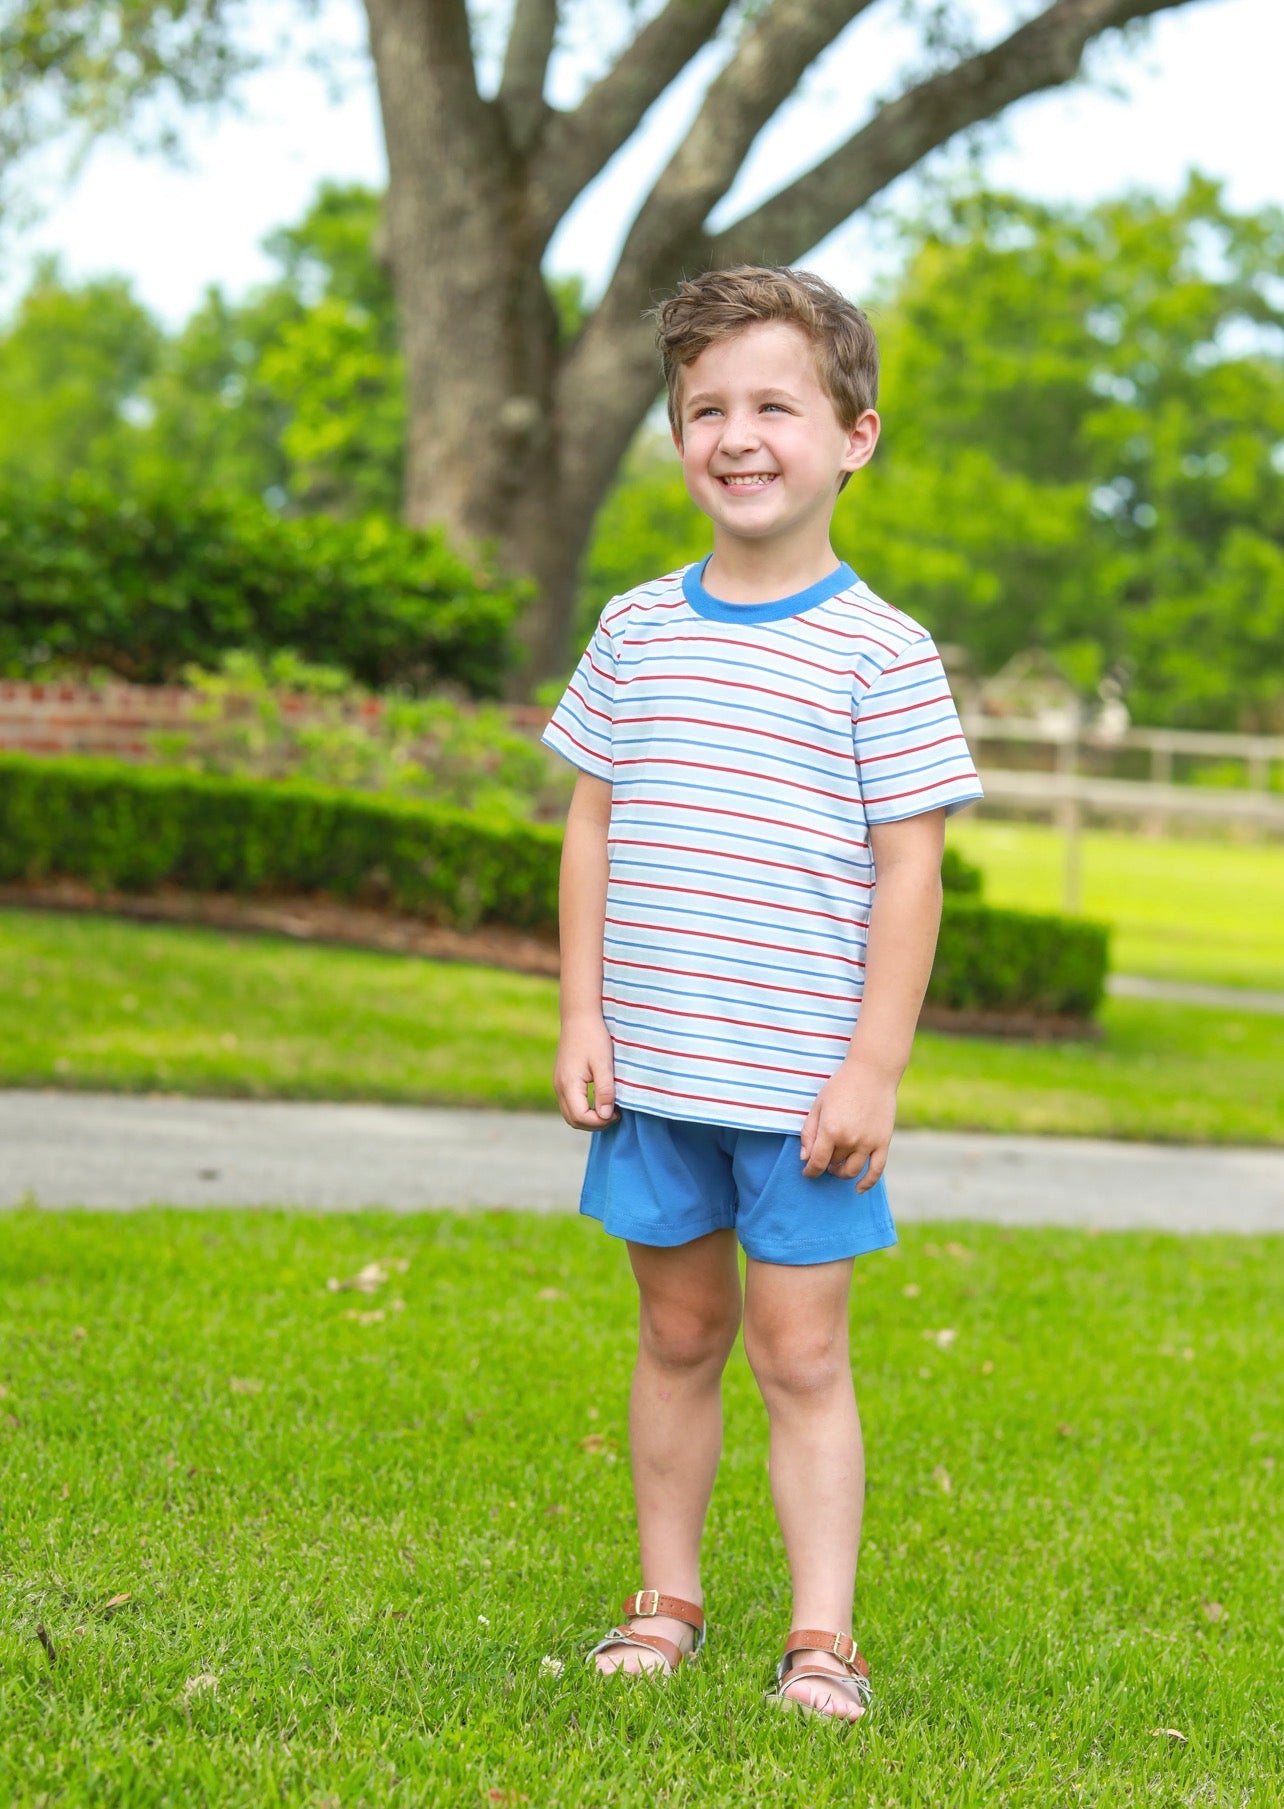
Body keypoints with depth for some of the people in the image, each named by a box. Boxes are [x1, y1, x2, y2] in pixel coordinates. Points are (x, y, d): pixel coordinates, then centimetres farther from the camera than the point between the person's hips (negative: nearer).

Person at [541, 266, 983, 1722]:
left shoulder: (879, 654, -6)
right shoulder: (636, 631, 5)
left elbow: (908, 871, -7)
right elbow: (592, 829, 10)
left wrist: (873, 1071, -11)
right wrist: (581, 1016, 4)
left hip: (803, 1082, -3)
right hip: (651, 1063, 4)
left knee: (800, 1354, 1)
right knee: (679, 1334, 14)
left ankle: (822, 1633, 9)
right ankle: (668, 1597, 26)